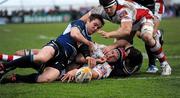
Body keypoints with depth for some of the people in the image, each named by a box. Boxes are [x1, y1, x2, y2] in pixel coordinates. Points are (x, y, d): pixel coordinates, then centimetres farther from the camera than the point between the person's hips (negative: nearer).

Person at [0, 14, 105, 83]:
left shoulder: (88, 39, 31)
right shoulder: (80, 23, 14)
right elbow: (74, 34, -7)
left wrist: (88, 58, -4)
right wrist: (88, 43, 6)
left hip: (62, 62, 5)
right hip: (57, 46, -5)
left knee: (47, 78, -30)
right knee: (41, 58, -42)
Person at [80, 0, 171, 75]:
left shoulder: (124, 10, -43)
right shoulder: (101, 10, -25)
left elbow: (126, 30, -58)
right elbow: (82, 20, -18)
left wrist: (109, 34, -69)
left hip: (144, 17, -7)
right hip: (129, 22, 7)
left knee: (147, 37, -32)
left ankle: (164, 64, -19)